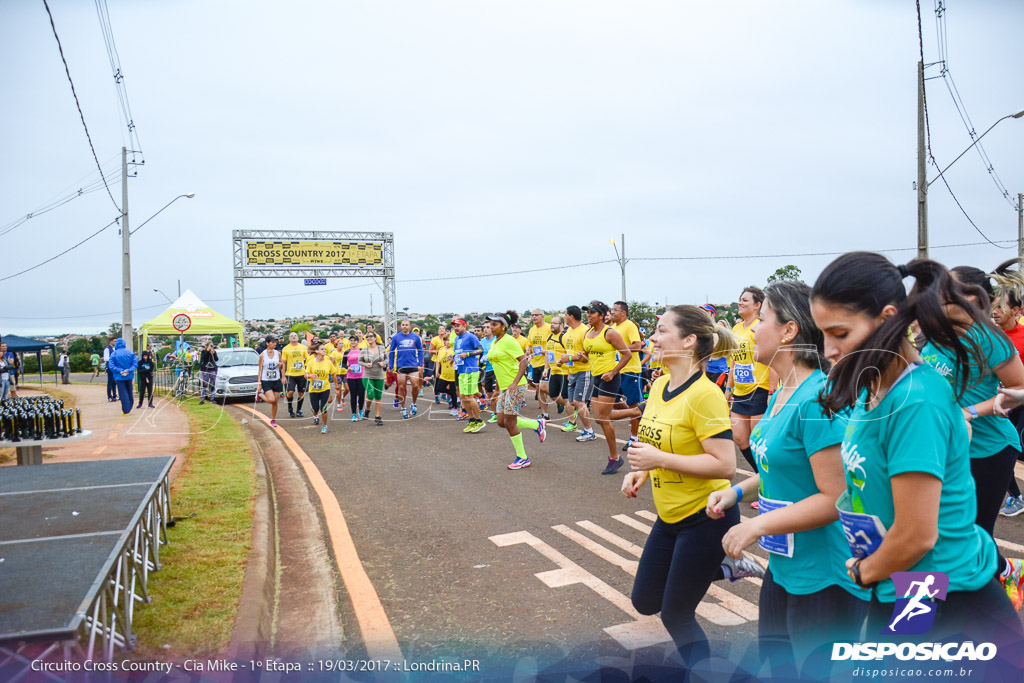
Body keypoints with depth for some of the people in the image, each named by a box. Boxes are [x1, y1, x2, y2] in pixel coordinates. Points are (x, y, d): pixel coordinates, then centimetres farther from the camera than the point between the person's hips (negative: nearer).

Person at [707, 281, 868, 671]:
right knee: (777, 663, 24)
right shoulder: (780, 395, 5)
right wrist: (738, 492, 3)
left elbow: (836, 497, -25)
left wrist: (757, 525, -23)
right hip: (784, 567, 9)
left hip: (823, 580, -9)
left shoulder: (817, 399, -24)